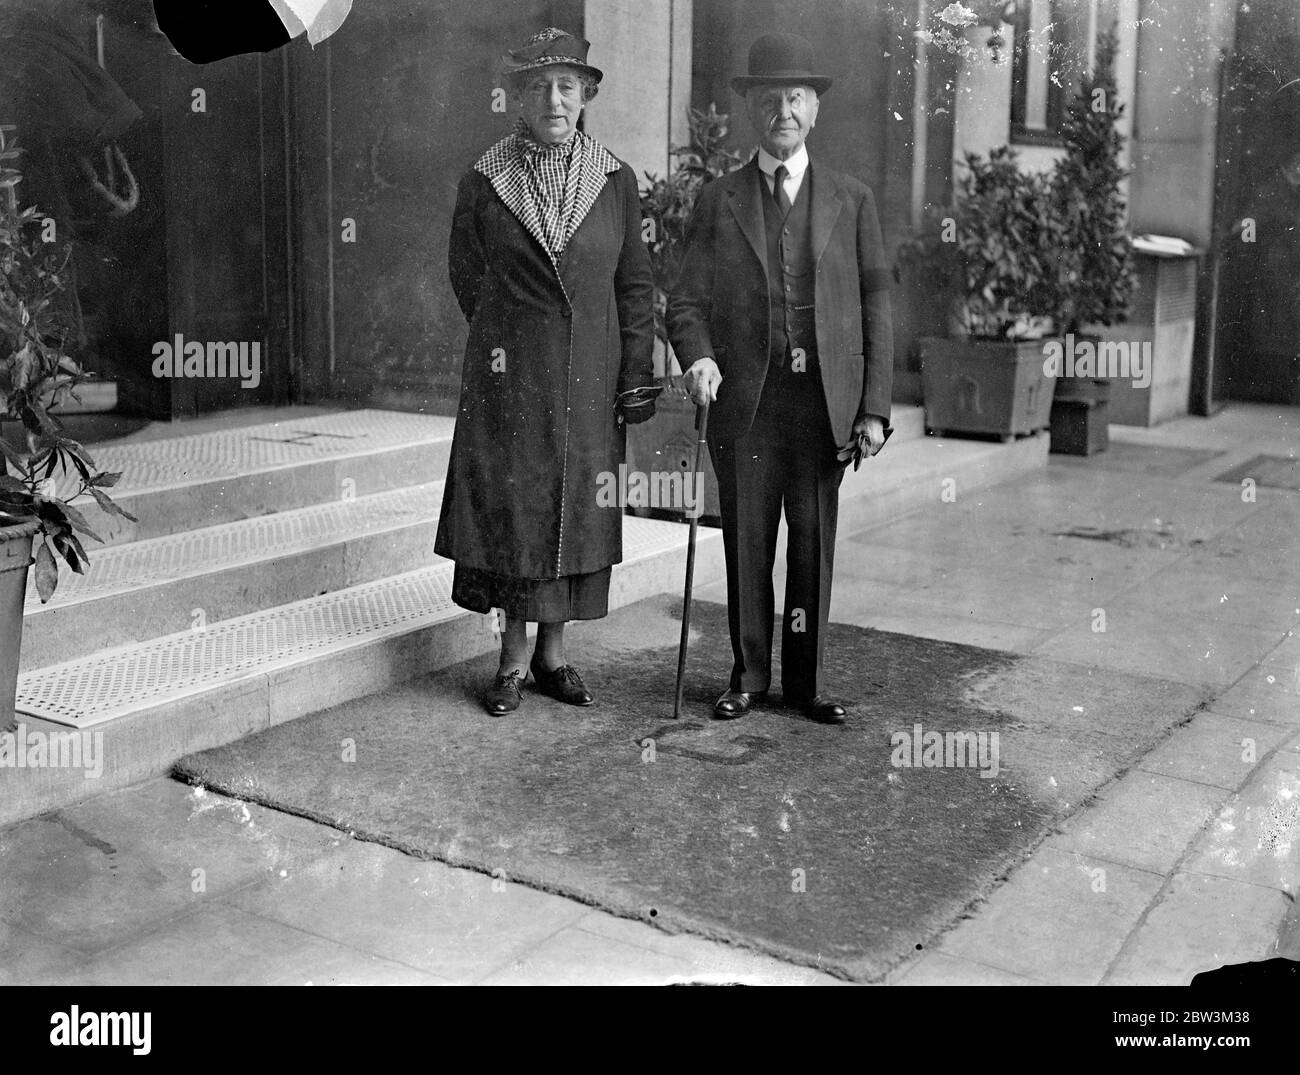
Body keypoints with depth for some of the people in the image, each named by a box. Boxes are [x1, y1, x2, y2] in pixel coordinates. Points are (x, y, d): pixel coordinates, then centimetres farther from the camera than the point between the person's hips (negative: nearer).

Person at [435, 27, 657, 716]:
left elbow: (634, 285, 4)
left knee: (576, 508, 6)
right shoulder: (483, 182, -1)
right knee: (509, 506, 1)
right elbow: (466, 275, 10)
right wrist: (508, 342, 10)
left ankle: (552, 653, 19)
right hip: (510, 377, -1)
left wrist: (637, 378, 0)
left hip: (588, 377, 2)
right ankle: (513, 659, 12)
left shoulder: (616, 180, 3)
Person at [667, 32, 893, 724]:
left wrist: (874, 409, -1)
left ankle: (804, 680, 15)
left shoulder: (851, 201, 10)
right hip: (744, 400, 0)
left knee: (814, 544, 3)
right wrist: (698, 358, -17)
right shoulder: (719, 201, 9)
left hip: (824, 399, 0)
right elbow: (687, 302, 6)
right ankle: (749, 676, 17)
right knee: (746, 544, 4)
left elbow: (874, 310, 7)